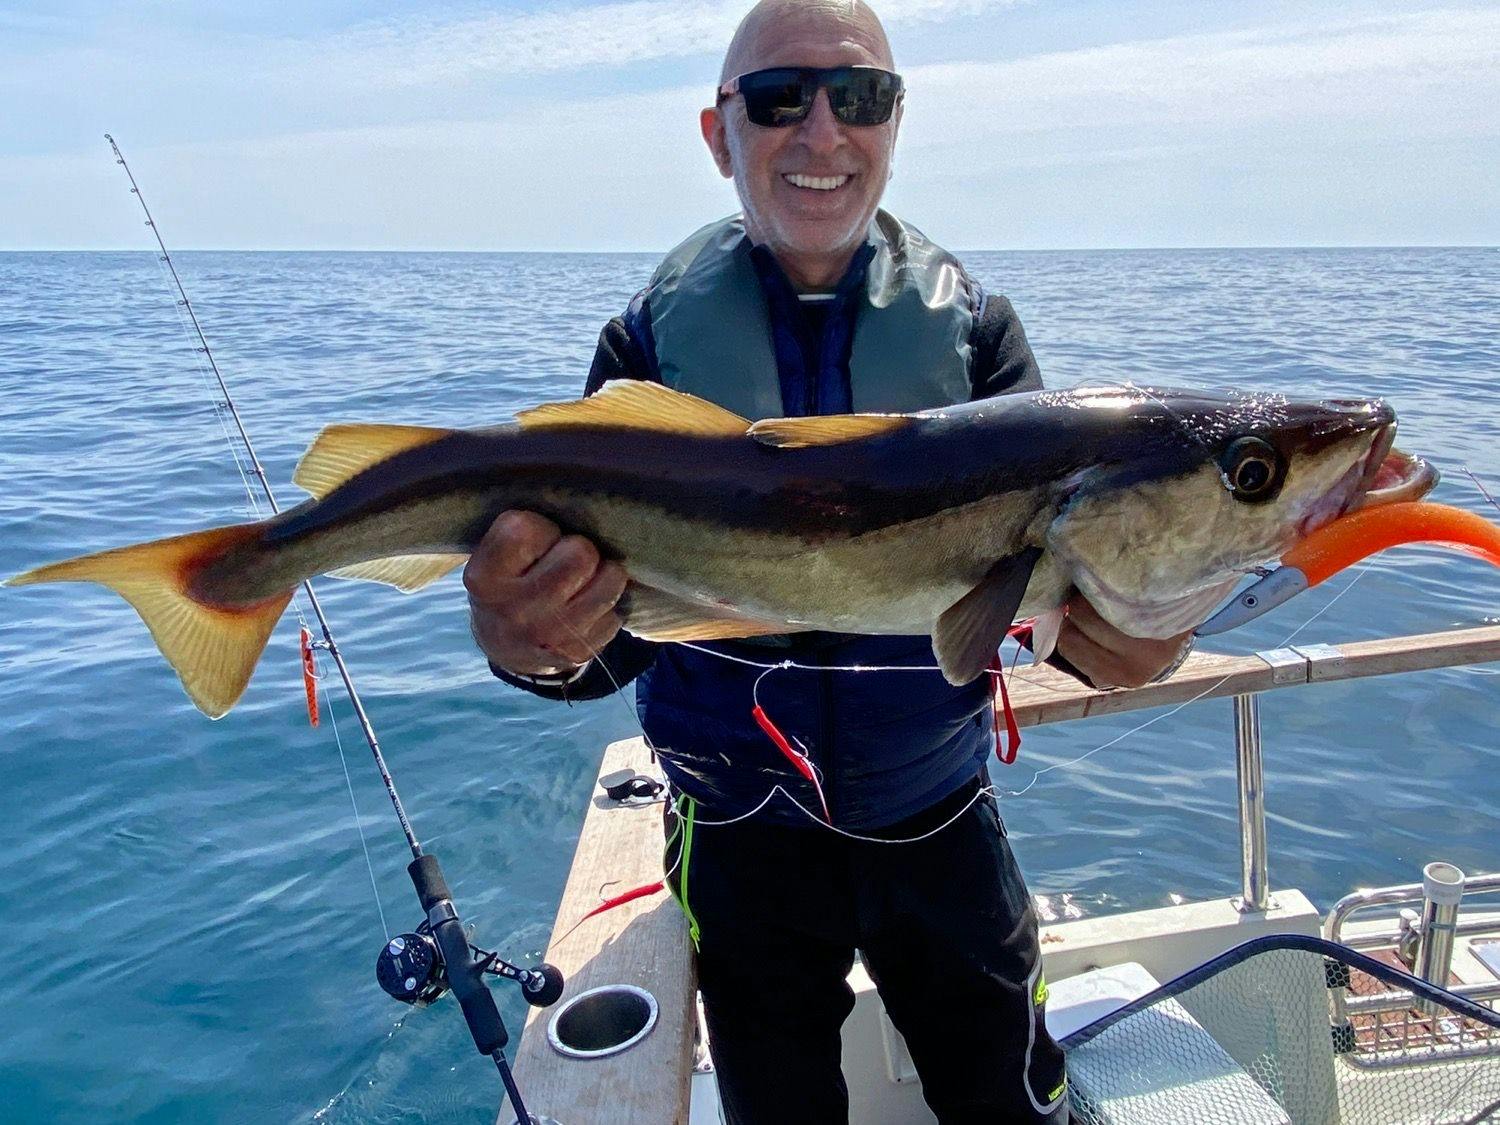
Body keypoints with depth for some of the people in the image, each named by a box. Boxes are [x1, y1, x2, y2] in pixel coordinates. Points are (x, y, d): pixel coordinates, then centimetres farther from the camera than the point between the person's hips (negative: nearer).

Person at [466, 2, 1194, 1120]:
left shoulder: (972, 325, -6)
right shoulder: (658, 335, -9)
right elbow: (614, 619, -15)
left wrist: (1108, 633, -40)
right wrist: (531, 644, -39)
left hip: (940, 821, 1)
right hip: (741, 835, 0)